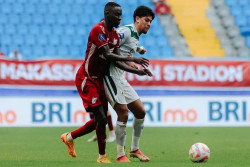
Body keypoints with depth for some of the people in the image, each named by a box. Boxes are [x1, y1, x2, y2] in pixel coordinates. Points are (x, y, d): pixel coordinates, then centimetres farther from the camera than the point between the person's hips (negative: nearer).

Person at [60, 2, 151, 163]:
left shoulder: (115, 34, 7)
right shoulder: (98, 30, -20)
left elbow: (117, 60, 2)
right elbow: (107, 56, -30)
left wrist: (136, 71, -11)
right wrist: (132, 59, -32)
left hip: (99, 79, 9)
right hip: (86, 79, -9)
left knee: (99, 120, 11)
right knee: (101, 118, -14)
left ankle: (70, 137, 31)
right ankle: (102, 157, -1)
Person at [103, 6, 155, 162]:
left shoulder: (136, 37, 19)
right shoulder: (127, 31, -11)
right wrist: (126, 62, -19)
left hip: (121, 78, 10)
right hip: (110, 74, -10)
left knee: (140, 112, 9)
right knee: (123, 113, -14)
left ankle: (135, 149, 22)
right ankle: (121, 155, -5)